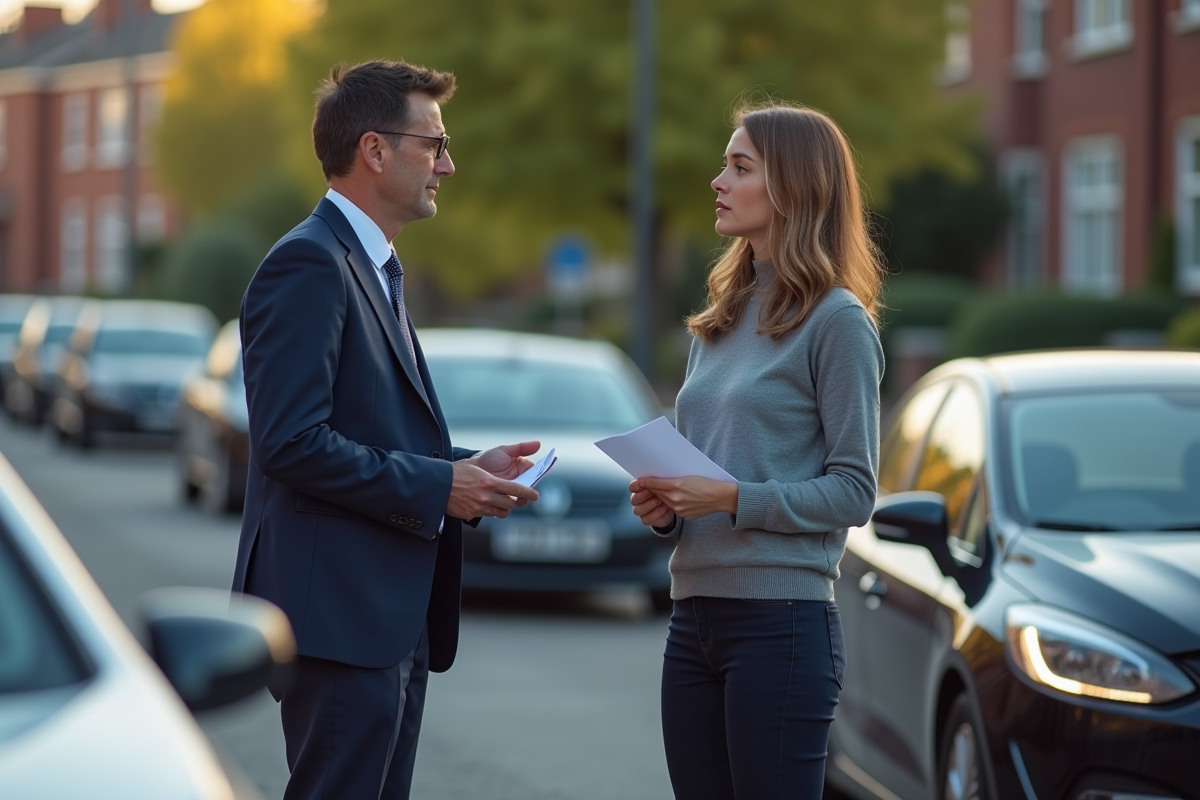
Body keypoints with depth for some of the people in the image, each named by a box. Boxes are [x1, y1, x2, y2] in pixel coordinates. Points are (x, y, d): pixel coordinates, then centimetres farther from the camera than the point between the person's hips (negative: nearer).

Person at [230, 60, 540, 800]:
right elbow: (290, 441, -21)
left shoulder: (375, 268, 20)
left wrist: (467, 467, 7)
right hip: (338, 615, -10)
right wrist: (435, 486, -15)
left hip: (392, 616, 10)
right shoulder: (308, 264, -12)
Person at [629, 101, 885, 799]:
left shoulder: (837, 320, -5)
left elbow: (854, 491, -10)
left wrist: (733, 499, -18)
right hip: (695, 615, 7)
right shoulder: (720, 322, 17)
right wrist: (664, 508, 2)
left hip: (782, 618, -7)